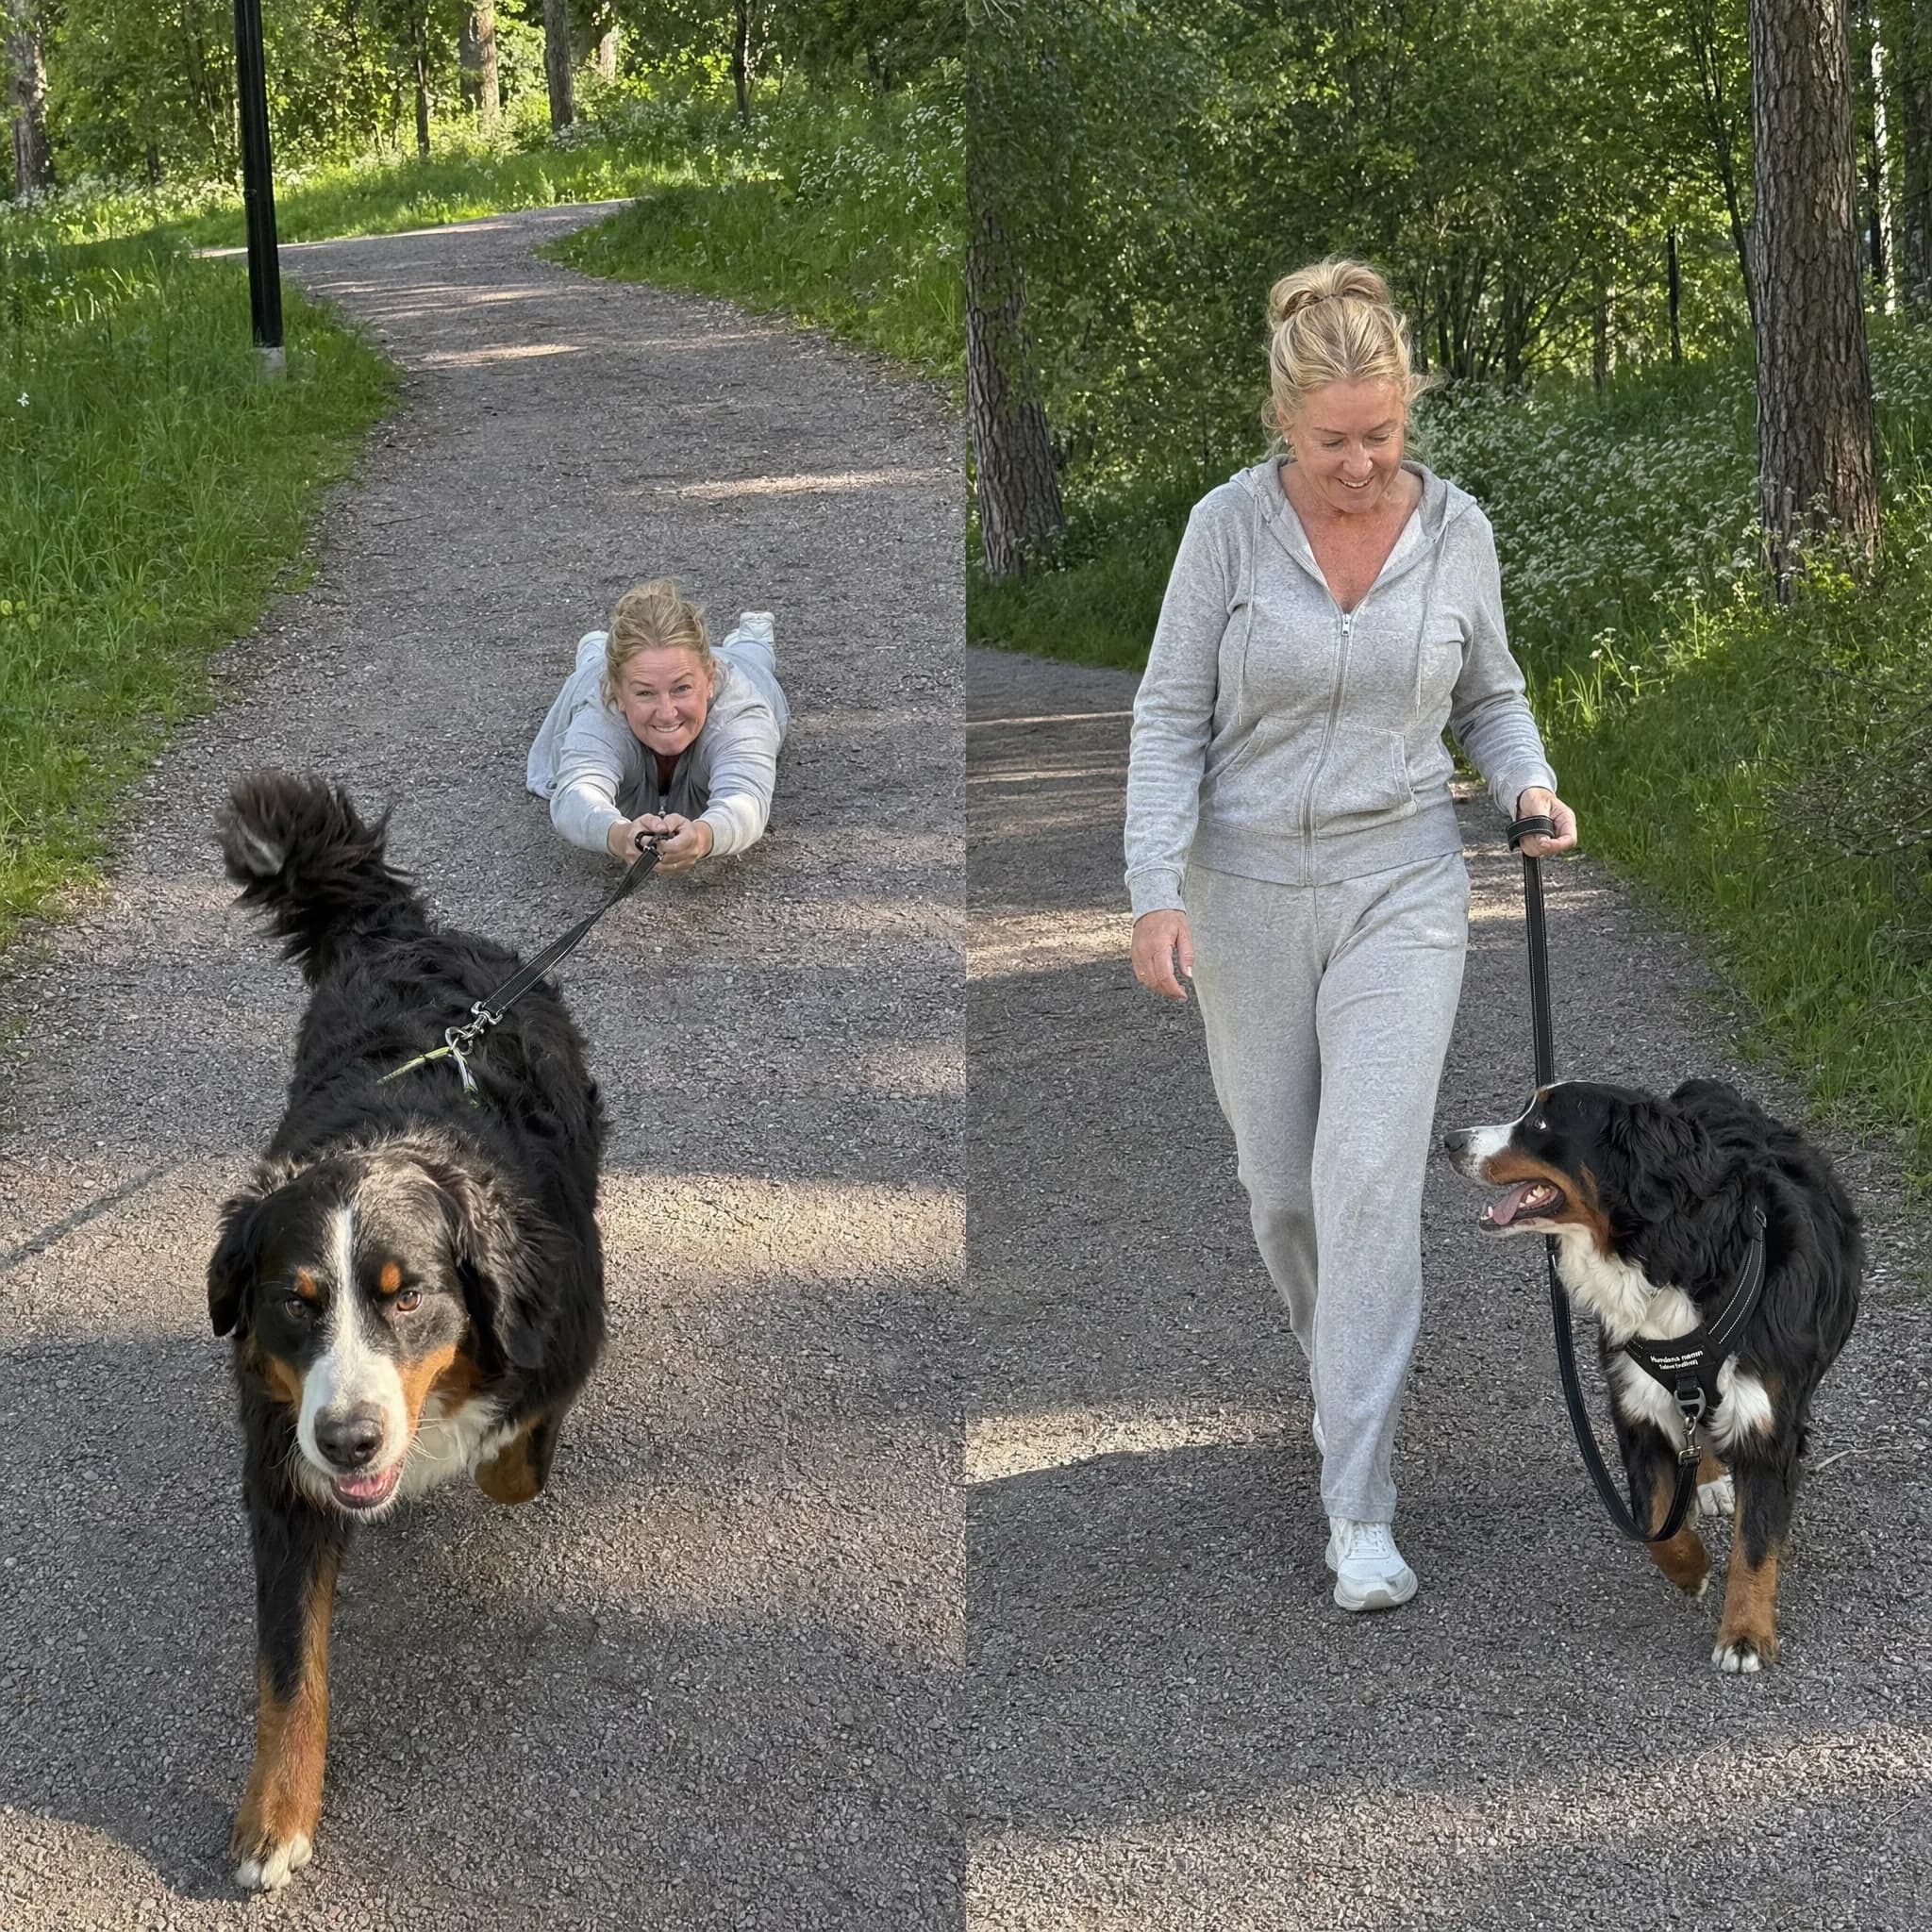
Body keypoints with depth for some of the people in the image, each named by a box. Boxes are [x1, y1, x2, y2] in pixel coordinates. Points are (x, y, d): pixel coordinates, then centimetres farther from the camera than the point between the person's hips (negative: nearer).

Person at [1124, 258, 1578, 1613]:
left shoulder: (1458, 530, -2)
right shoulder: (1230, 526, -8)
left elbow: (1490, 695, 12)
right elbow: (1172, 717, -5)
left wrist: (1529, 782, -9)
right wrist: (1157, 889, -14)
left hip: (1402, 891, 0)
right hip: (1247, 893, 1)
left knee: (1371, 1175, -13)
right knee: (1280, 1181, 10)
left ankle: (1359, 1512, -11)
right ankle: (1347, 1368, 42)